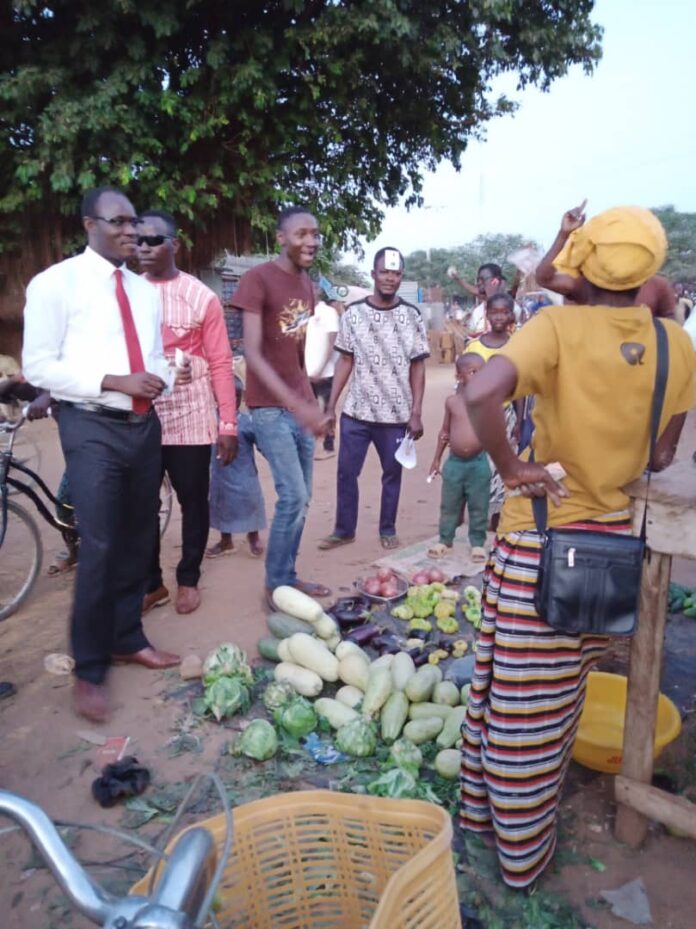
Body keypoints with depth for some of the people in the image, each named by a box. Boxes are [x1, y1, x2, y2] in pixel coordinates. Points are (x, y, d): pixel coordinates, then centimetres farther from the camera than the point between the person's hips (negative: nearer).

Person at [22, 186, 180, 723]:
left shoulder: (146, 291, 13)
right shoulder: (55, 283, -5)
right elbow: (39, 366, -9)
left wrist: (157, 380, -6)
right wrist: (113, 382, -18)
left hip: (145, 425, 6)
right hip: (93, 428, -6)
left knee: (138, 542, 13)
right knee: (99, 549, -7)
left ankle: (128, 639, 31)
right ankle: (89, 670, 11)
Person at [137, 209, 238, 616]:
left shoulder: (201, 297, -1)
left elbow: (221, 363, -2)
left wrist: (228, 424, -7)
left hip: (189, 419, -2)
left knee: (193, 502, 8)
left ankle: (189, 579, 27)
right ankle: (151, 583, 26)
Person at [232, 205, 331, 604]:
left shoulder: (307, 284, 12)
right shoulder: (257, 278, -12)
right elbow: (253, 354, -19)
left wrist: (312, 403, 17)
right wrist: (296, 405, -28)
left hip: (301, 405, 8)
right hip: (270, 406, -7)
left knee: (302, 498, 10)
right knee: (293, 496, -11)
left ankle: (288, 576, 24)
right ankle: (276, 585, 6)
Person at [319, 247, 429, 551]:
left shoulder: (411, 316, -1)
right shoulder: (353, 313, 0)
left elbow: (418, 367, 1)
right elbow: (345, 362, 4)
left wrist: (416, 413, -4)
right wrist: (330, 406, 0)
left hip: (397, 414, 0)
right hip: (356, 412, 1)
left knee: (392, 473, 11)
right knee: (346, 472, 7)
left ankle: (388, 530, 27)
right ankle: (344, 529, 24)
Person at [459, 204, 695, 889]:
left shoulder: (559, 326, -14)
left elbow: (480, 394, -32)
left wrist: (509, 466, -17)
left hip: (538, 539, -4)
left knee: (511, 689, 14)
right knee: (556, 698, 20)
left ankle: (484, 808, 37)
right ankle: (523, 851, 38)